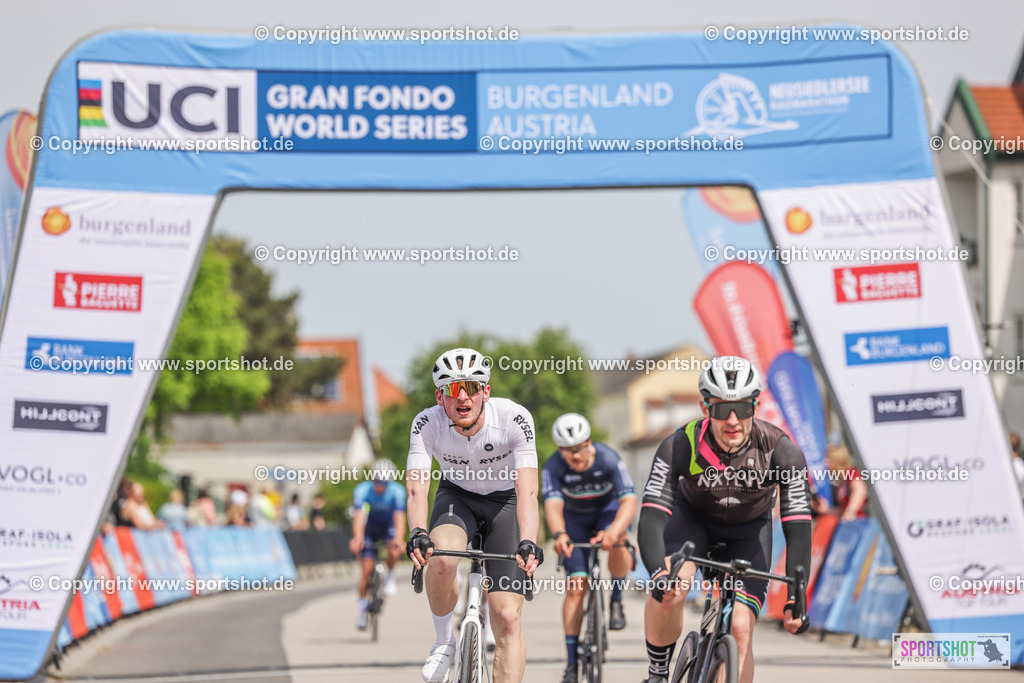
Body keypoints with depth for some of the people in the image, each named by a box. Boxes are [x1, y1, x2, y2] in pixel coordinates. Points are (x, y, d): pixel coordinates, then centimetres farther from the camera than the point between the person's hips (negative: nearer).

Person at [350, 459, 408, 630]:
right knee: (367, 569, -9)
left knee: (394, 550, -32)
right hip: (369, 528, 0)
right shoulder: (362, 490, -28)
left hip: (388, 527, 0)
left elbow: (399, 516, -36)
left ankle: (390, 578, -4)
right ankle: (362, 606, 7)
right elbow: (358, 517, -37)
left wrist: (399, 538, -53)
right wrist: (357, 538, -54)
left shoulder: (397, 491, -27)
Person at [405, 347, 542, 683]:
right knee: (442, 557, -34)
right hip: (456, 495, 1)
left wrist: (528, 543, -52)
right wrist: (417, 534, -52)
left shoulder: (515, 419, -29)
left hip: (504, 501, -1)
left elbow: (527, 491, -36)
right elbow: (416, 486, -33)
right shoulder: (427, 424, -24)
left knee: (507, 618, -12)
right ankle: (444, 641, -7)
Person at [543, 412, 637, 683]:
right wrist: (559, 534, -62)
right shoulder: (554, 467, -29)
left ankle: (616, 599, -7)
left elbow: (629, 500, -40)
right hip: (575, 518, 1)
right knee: (575, 587, -8)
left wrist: (614, 531, -59)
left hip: (608, 509, -1)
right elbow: (553, 505, -40)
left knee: (618, 546, -36)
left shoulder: (609, 460, -32)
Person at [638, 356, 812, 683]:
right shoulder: (679, 447, -32)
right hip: (693, 517, -1)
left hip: (749, 530, 1)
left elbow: (798, 527, -30)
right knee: (669, 592, -29)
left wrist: (796, 596, -41)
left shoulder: (782, 452, -31)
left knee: (740, 628, -15)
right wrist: (659, 574, -55)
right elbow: (651, 518, -36)